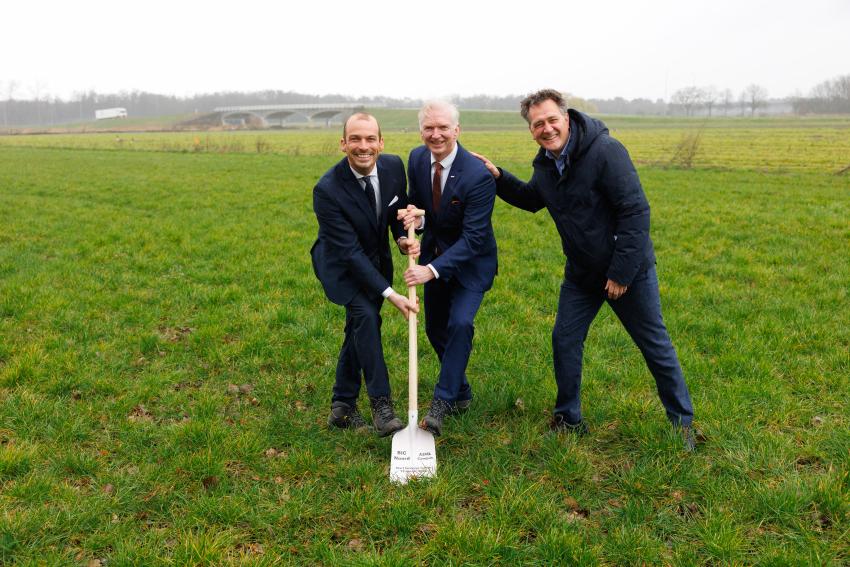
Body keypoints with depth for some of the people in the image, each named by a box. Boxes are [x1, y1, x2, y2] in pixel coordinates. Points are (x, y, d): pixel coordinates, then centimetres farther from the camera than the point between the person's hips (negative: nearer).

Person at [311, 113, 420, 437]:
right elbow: (350, 252, -30)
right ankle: (381, 404, -14)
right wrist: (390, 294, -33)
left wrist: (403, 238, -19)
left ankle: (342, 407, 21)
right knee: (365, 315, -25)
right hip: (342, 264, -5)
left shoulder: (394, 166, -15)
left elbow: (400, 208, 4)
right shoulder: (327, 190, -31)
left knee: (359, 327, 8)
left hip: (377, 259, 5)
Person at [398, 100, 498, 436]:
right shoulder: (417, 159, -9)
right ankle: (461, 393, 33)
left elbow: (473, 238, -29)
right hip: (435, 255, 6)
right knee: (435, 328, 12)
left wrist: (431, 270, -38)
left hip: (471, 261, -6)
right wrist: (415, 216, -18)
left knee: (460, 323, -23)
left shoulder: (479, 175, -28)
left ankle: (441, 403, -8)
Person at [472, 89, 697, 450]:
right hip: (581, 273, 7)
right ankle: (569, 420, 25)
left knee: (655, 346, 6)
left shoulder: (605, 151, -22)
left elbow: (636, 212, -23)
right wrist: (498, 177, 6)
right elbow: (532, 200, 22)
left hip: (627, 271, -6)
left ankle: (682, 423, 25)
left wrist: (622, 272, -22)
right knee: (565, 340, 8)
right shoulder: (545, 164, 1)